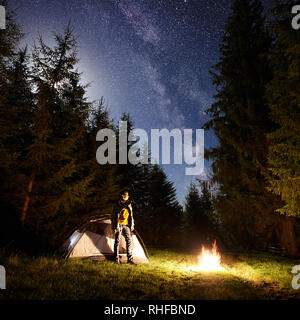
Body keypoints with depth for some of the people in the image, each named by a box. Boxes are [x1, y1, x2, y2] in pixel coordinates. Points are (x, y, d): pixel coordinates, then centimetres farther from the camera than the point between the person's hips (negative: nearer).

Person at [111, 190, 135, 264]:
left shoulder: (129, 205, 12)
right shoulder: (118, 205, -4)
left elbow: (131, 216, 18)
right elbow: (114, 216, -6)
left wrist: (132, 226, 14)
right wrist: (115, 226, -12)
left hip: (126, 225, 5)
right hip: (119, 225, -4)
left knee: (129, 240, -2)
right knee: (117, 241, -1)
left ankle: (130, 258, 4)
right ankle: (116, 258, 10)